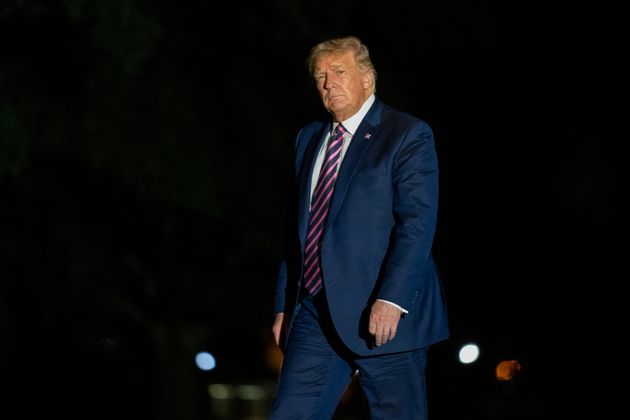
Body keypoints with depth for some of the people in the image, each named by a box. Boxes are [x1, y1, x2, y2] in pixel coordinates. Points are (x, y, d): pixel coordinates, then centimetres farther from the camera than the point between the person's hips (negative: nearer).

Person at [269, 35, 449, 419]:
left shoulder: (408, 135, -4)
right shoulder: (310, 139, 18)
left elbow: (417, 222, -14)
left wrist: (391, 300, -23)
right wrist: (284, 305, 16)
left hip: (383, 314, -6)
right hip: (315, 314, 6)